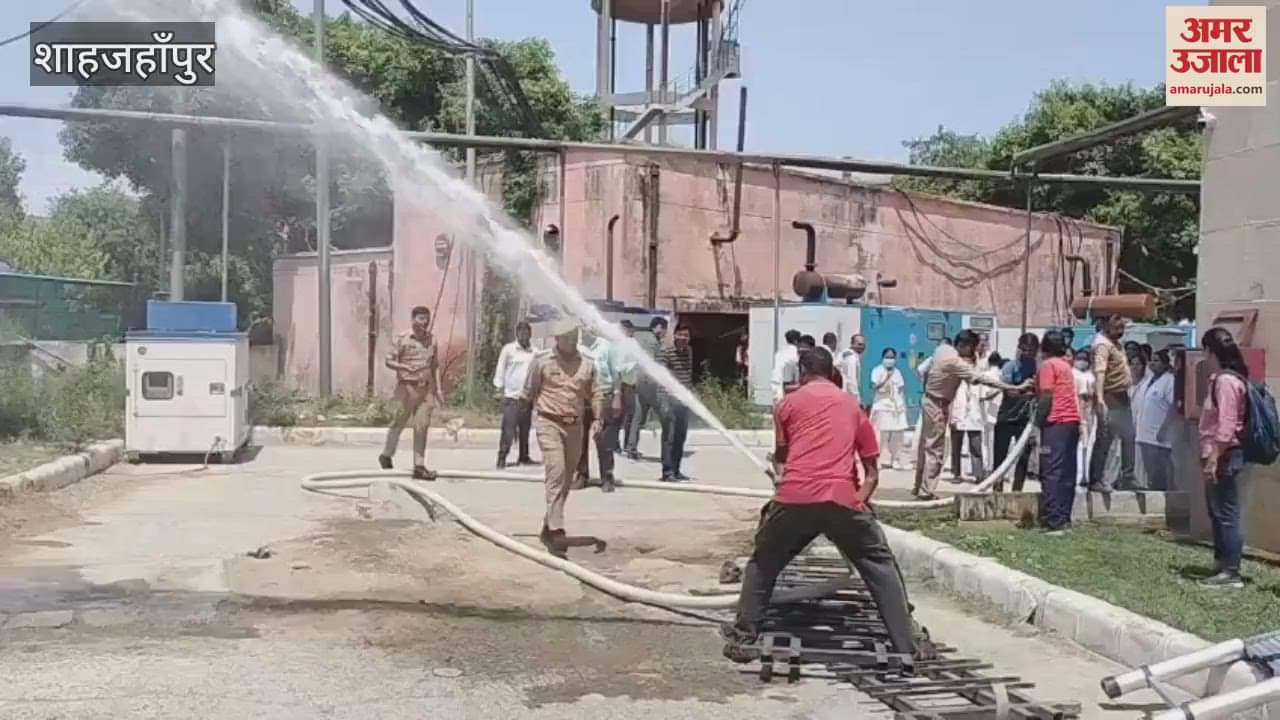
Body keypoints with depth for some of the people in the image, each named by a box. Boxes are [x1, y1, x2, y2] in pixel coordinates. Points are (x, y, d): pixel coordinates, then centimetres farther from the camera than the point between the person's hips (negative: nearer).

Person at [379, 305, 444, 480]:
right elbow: (389, 361, -5)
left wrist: (438, 389, 12)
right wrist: (406, 367, -22)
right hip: (408, 386, -4)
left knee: (422, 426, -1)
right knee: (399, 423, 7)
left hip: (426, 388, 4)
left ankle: (419, 466, 2)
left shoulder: (431, 340, 10)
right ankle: (386, 455, 29)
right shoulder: (402, 338, -5)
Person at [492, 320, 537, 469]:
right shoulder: (508, 349, -2)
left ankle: (523, 456, 20)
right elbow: (500, 369, 0)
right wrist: (499, 390, -5)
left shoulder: (534, 352, 6)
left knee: (525, 428, 10)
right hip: (511, 395, -4)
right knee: (508, 429, -7)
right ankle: (502, 458, -4)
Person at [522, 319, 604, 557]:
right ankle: (557, 531, -20)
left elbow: (595, 394, 9)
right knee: (556, 474, -17)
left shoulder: (587, 364, 7)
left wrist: (597, 419, -5)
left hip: (575, 427, 5)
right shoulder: (542, 361, -2)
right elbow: (528, 393, 5)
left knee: (566, 480, 12)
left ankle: (547, 528, 28)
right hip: (549, 423, -4)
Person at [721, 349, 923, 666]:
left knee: (762, 565, 21)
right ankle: (907, 646, 11)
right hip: (842, 499, 0)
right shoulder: (853, 406, 23)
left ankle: (742, 639, 19)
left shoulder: (788, 403, 19)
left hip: (794, 497, 0)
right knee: (881, 567, 15)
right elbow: (872, 471, 20)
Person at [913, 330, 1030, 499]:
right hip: (937, 405, -9)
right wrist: (1017, 388, -32)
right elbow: (985, 380, -32)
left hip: (929, 401, 9)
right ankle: (926, 491, 2)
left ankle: (919, 487, 24)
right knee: (935, 450, -2)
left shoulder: (942, 349, -2)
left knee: (927, 446, 16)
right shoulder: (957, 363, -27)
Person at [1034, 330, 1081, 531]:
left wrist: (1038, 422, -9)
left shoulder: (1048, 365, -4)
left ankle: (1053, 520, -13)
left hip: (1056, 422, -8)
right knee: (1066, 472, 9)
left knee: (1051, 471, -9)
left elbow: (1047, 397, -12)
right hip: (1072, 420, 8)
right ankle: (1063, 517, 12)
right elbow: (1061, 394, 16)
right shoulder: (1066, 365, 19)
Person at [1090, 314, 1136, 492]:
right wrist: (1100, 398, -42)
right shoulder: (1103, 345, -18)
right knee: (1104, 439, -5)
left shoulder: (1115, 343, 13)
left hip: (1123, 397, 10)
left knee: (1128, 436, 14)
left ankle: (1127, 477, 23)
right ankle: (1096, 479, 1)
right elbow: (1099, 371, -31)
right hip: (1110, 398, -10)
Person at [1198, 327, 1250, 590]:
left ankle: (1231, 573, -4)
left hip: (1224, 456, -10)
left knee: (1226, 514, -7)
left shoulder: (1226, 380, -16)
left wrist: (1214, 457, -21)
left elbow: (1226, 424, -21)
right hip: (1220, 455, 10)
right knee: (1218, 513, 14)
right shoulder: (1221, 379, 15)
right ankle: (1223, 566, 21)